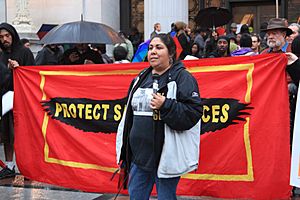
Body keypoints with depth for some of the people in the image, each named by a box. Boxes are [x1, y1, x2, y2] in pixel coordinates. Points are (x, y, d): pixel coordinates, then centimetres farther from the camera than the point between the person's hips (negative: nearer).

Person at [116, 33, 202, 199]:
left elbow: (193, 113, -16)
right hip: (139, 155, 7)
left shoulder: (182, 78, -8)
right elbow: (130, 114, 20)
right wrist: (124, 151, 20)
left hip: (166, 158, -7)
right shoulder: (141, 78, 13)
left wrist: (165, 106, -27)